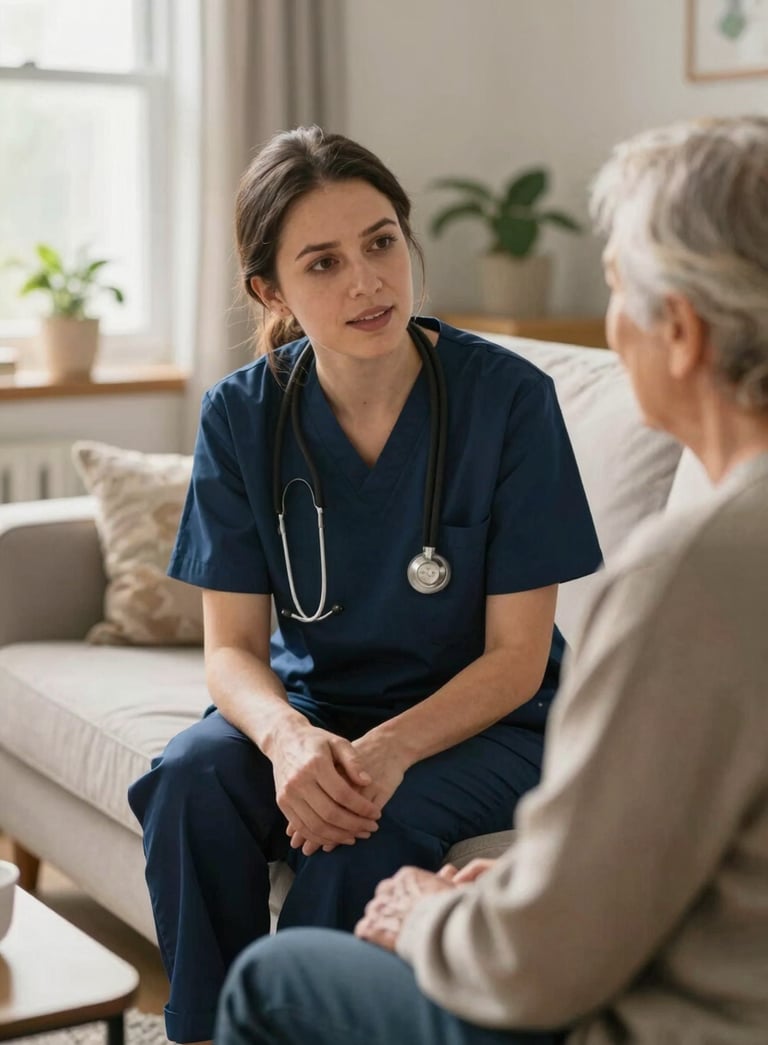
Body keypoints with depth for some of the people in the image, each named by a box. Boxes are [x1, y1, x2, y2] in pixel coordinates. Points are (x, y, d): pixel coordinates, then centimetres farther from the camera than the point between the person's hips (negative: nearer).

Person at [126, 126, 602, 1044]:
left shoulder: (507, 398, -15)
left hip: (482, 721, -2)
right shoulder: (242, 415, -6)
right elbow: (232, 643, -6)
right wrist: (287, 737, -29)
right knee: (189, 782, -27)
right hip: (314, 702, 3)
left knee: (366, 826, -33)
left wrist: (392, 748, -29)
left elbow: (518, 654, -12)